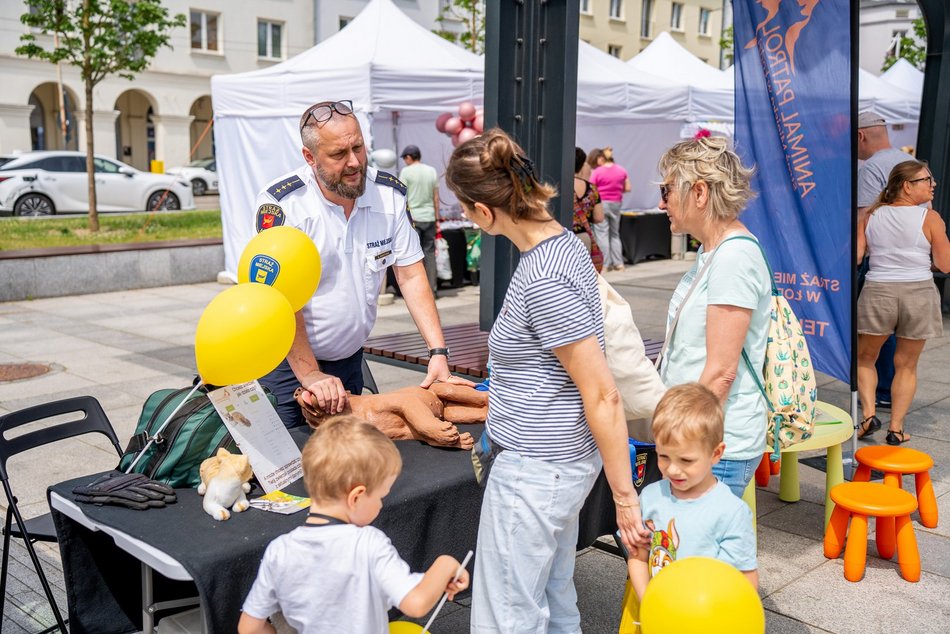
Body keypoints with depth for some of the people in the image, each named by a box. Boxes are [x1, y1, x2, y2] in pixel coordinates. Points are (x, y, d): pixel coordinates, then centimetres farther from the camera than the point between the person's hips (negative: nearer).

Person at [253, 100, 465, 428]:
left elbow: (411, 277, -5)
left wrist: (438, 352, -13)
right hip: (287, 361, -4)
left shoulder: (391, 194, -6)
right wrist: (309, 374, -24)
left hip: (349, 358, 4)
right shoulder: (280, 204, -20)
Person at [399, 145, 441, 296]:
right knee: (430, 252, 9)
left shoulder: (406, 171, -3)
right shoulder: (432, 171, 10)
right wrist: (437, 218, 17)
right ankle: (432, 289, 11)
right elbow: (436, 197, 11)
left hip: (413, 217, -4)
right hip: (429, 217, 4)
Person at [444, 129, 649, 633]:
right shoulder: (562, 243, 5)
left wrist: (624, 496, -17)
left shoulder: (544, 281, -26)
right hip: (558, 459, 10)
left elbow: (603, 397, -23)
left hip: (535, 470, -10)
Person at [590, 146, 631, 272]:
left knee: (602, 234, 1)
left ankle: (606, 264, -1)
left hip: (601, 203, -5)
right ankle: (618, 263, 13)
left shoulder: (597, 172, -11)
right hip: (616, 204, 5)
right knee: (615, 234, 16)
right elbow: (627, 188, 6)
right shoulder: (622, 171, 3)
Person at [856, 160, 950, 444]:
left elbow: (855, 256, -1)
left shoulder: (871, 216, 2)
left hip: (877, 293, 1)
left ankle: (868, 413, 3)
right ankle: (896, 427, 12)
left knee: (865, 359, 19)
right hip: (919, 294, -1)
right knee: (906, 365, 13)